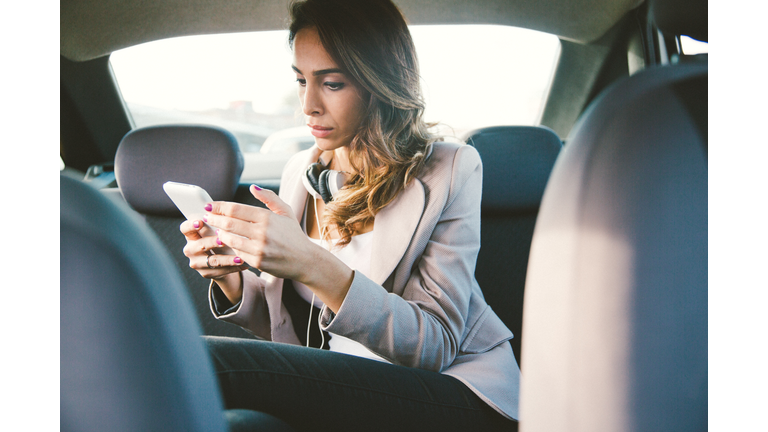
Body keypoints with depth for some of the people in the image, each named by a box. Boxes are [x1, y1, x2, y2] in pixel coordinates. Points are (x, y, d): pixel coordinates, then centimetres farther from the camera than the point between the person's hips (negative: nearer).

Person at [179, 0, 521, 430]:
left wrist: (314, 266, -29)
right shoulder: (300, 171, 7)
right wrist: (232, 280, -11)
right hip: (335, 384, 5)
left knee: (202, 364, -28)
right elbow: (283, 324, 13)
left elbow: (436, 345, -15)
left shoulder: (450, 170, -9)